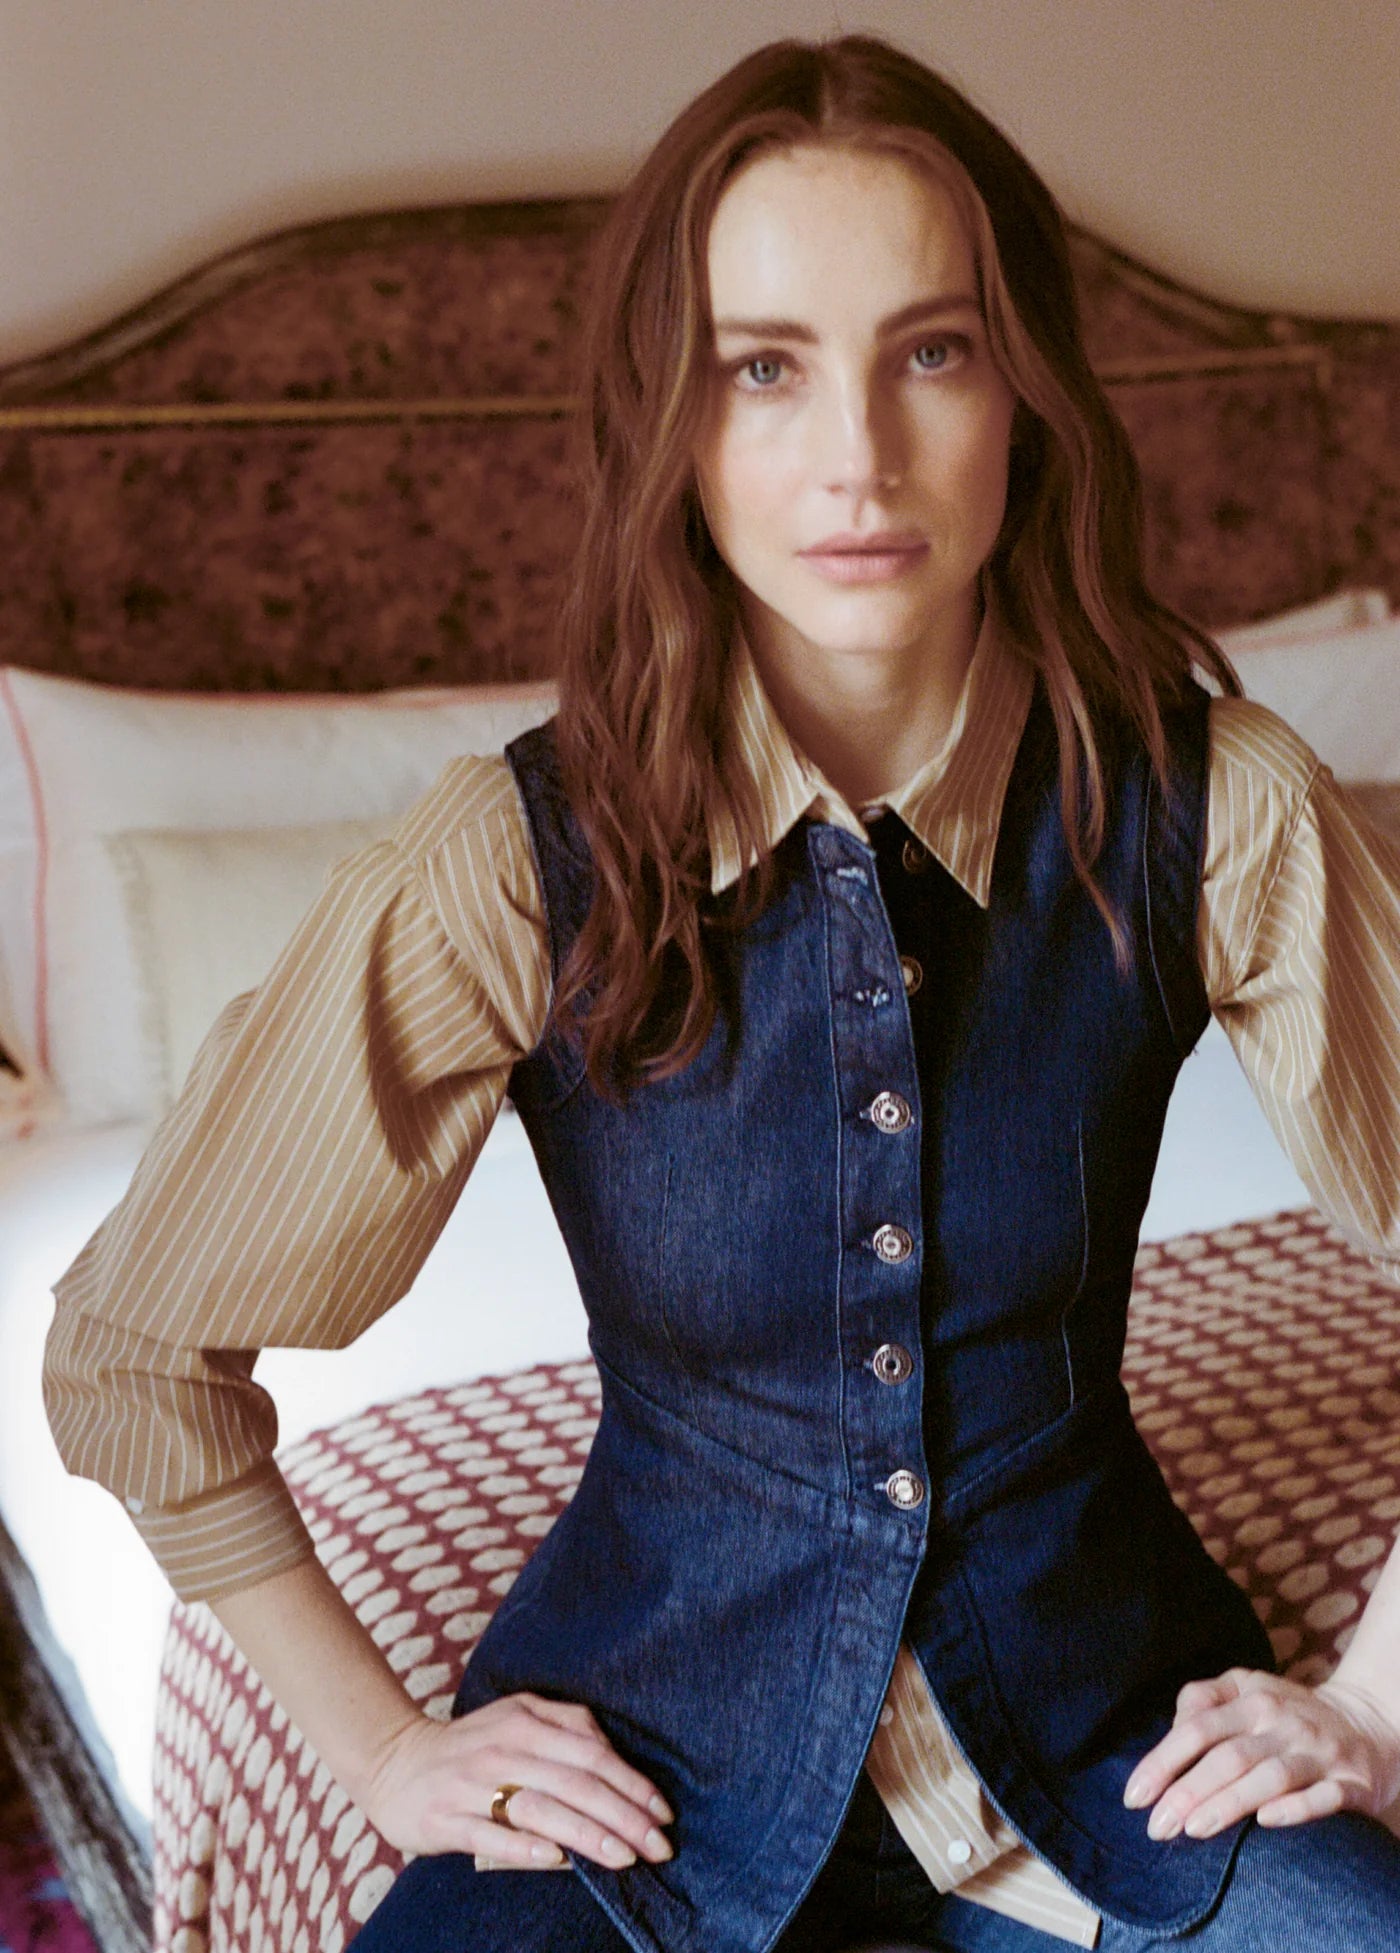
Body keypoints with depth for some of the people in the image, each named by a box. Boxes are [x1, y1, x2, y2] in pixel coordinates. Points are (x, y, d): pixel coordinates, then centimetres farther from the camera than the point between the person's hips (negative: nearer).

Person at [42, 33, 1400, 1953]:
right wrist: (387, 1750, -3)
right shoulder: (521, 862, -16)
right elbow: (135, 1347, -6)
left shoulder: (1212, 808, -14)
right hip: (671, 1738, -1)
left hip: (1109, 1721, 2)